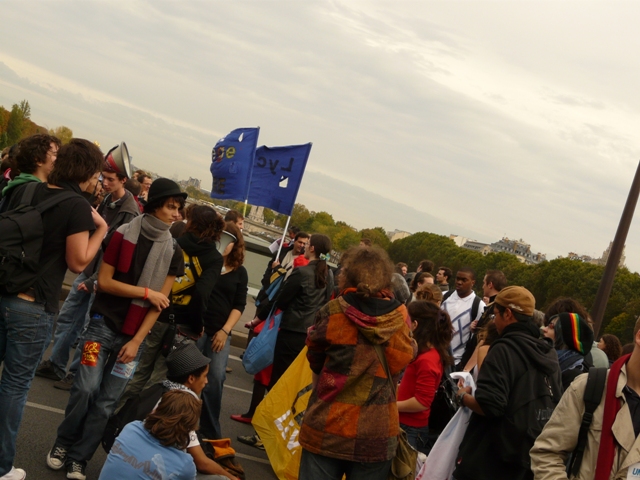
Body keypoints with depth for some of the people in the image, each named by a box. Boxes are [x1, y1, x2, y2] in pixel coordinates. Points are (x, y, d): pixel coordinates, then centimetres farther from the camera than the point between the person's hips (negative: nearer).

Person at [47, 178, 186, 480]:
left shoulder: (173, 252, 1)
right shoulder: (124, 235, -5)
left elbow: (161, 302, 0)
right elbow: (104, 281, -5)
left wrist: (136, 341, -6)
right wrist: (145, 292, -12)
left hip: (134, 334, 2)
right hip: (103, 324, -2)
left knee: (107, 401, 1)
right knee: (86, 388, -10)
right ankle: (63, 443, 14)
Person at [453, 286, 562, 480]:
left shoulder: (504, 349, -17)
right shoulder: (549, 354, 7)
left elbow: (489, 406, -25)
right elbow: (556, 404, 13)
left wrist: (463, 396, -7)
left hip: (491, 460, -7)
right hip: (532, 460, 7)